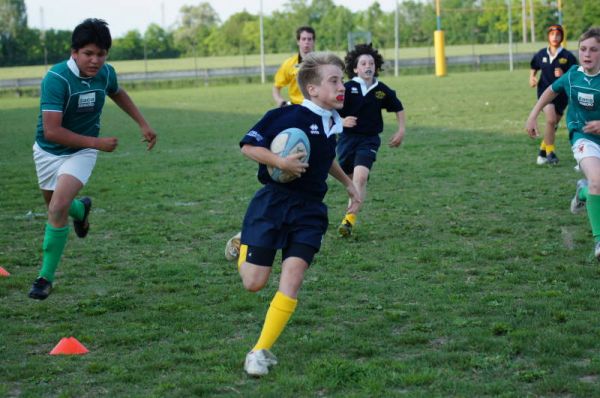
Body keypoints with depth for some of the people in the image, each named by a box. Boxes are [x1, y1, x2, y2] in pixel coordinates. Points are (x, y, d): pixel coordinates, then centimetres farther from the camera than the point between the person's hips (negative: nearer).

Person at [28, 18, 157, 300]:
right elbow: (51, 131, -32)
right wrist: (96, 142, -28)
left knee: (58, 208, -21)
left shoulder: (106, 74, -11)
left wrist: (143, 124, 13)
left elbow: (118, 94, 16)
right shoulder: (56, 79, -28)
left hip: (81, 153, 1)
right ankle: (81, 209, 58)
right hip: (48, 151, -1)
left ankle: (46, 277, -9)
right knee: (55, 208, 20)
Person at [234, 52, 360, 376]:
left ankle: (261, 351, -3)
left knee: (292, 278, -12)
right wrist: (279, 162, -25)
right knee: (254, 283, -3)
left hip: (309, 211, 5)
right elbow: (248, 146, -11)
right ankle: (243, 247, 34)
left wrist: (348, 184, 31)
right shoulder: (286, 115, -14)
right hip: (272, 203, -5)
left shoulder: (332, 123, 9)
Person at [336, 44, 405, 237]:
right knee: (352, 179, 12)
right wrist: (342, 121, -23)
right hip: (348, 138, 1)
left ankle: (350, 219, -18)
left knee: (360, 176, -19)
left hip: (369, 139, 0)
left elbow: (399, 109, 16)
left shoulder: (382, 90, -1)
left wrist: (401, 130, 9)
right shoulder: (347, 89, -8)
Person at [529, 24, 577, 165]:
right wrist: (532, 78, 1)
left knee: (553, 125, 9)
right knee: (551, 119, -24)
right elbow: (534, 69, 21)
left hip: (561, 93, 1)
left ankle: (543, 152, 29)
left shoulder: (568, 56, -5)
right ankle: (550, 153, -17)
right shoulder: (541, 55, 3)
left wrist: (563, 76, -22)